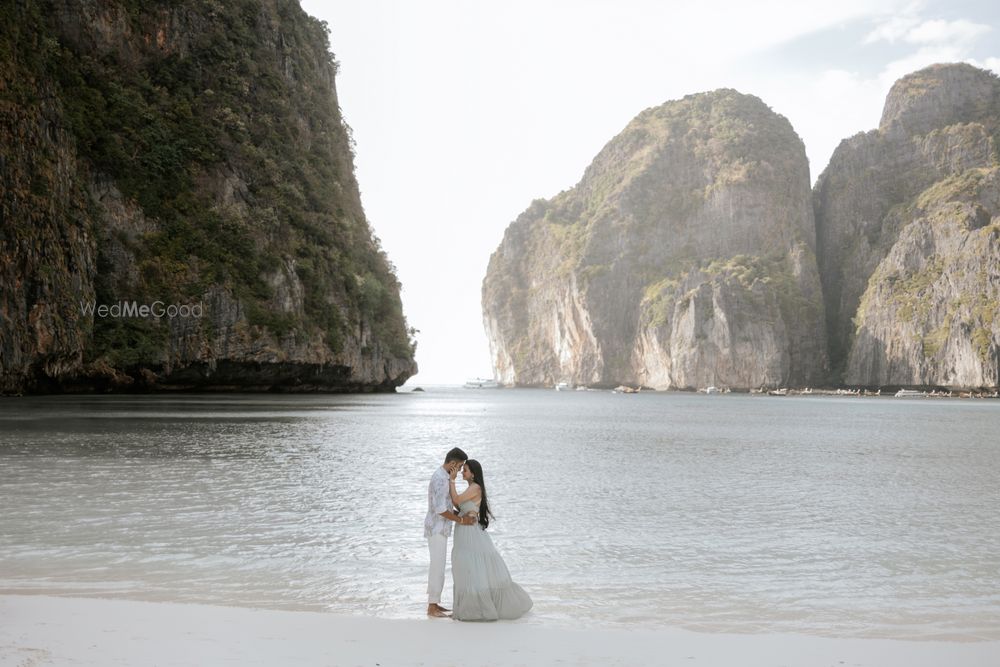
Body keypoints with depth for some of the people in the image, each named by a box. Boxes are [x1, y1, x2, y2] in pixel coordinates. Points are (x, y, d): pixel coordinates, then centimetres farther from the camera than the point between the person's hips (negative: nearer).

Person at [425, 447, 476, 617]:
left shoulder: (442, 477, 13)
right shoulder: (440, 479, -22)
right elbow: (440, 510, -25)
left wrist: (462, 515, 11)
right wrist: (461, 520, -15)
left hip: (438, 529, 10)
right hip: (437, 530, -10)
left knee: (437, 566, 14)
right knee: (438, 567, -6)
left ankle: (433, 603, 20)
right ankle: (432, 607, 0)